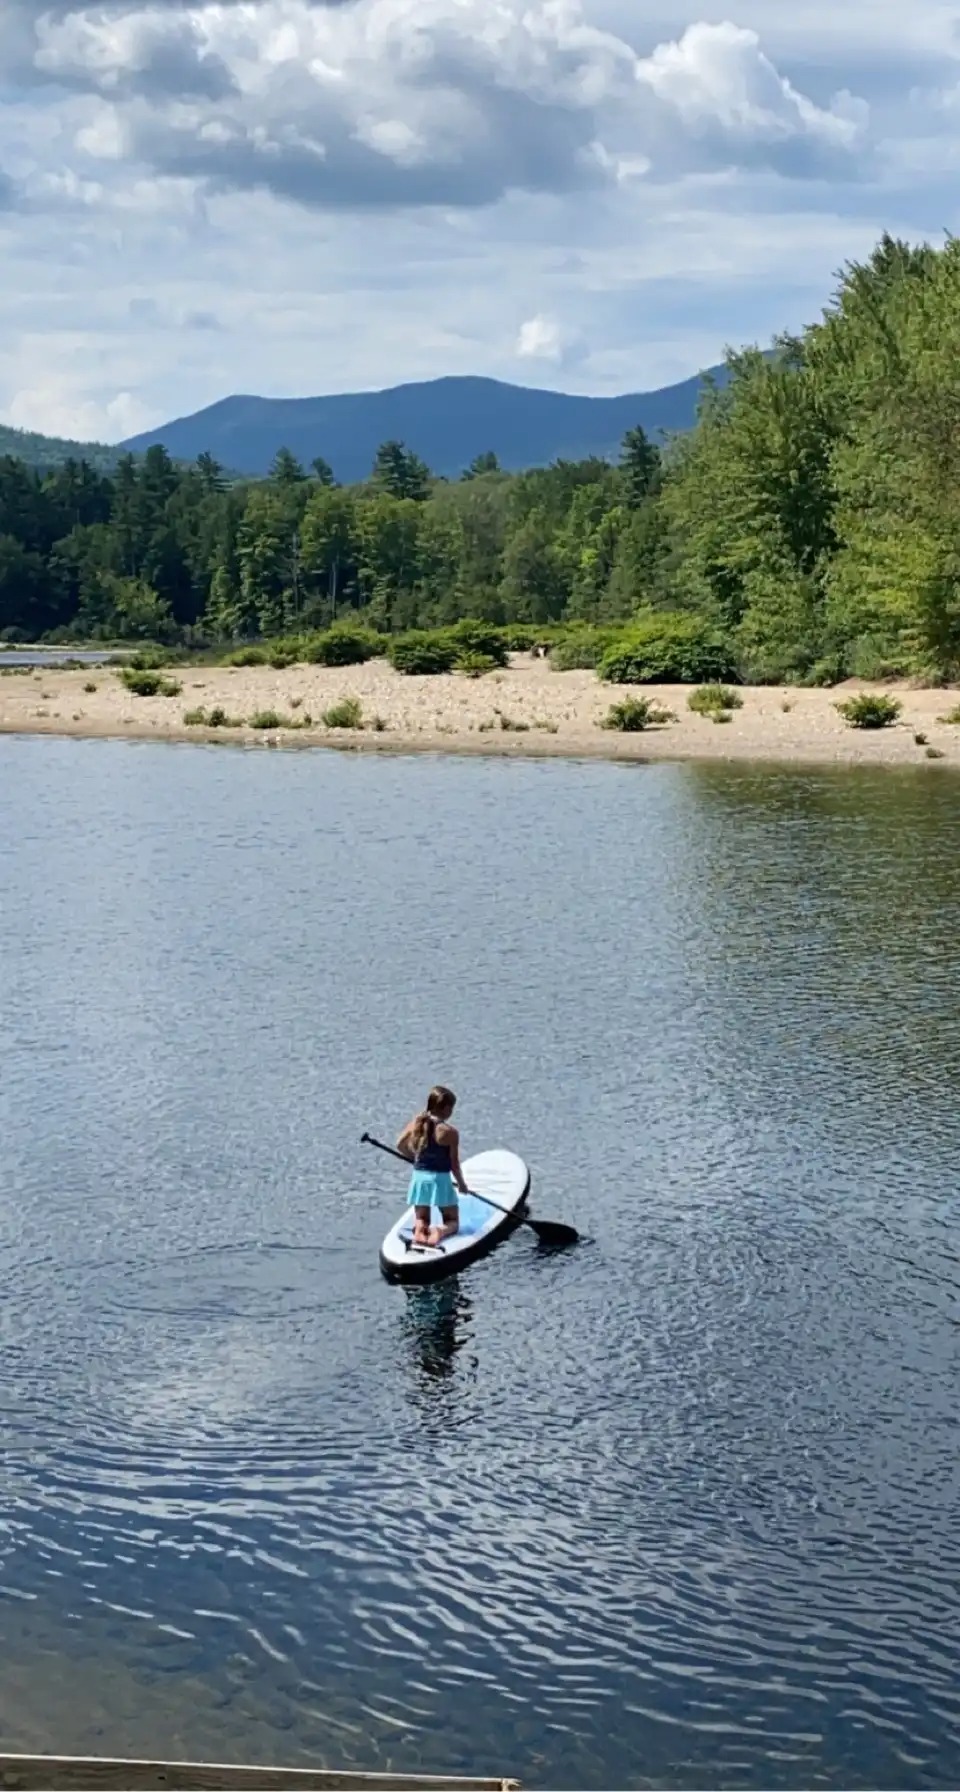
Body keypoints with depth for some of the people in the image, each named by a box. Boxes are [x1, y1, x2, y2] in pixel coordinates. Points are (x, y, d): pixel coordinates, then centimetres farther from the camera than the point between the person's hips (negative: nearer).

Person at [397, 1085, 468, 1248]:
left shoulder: (415, 1122, -1)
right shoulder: (450, 1132, -15)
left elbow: (400, 1145, 10)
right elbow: (454, 1164, -9)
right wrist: (461, 1184, 7)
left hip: (418, 1178, 4)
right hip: (440, 1179, -4)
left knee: (421, 1220, 20)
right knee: (452, 1222, 13)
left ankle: (419, 1229, -16)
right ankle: (440, 1231, -22)